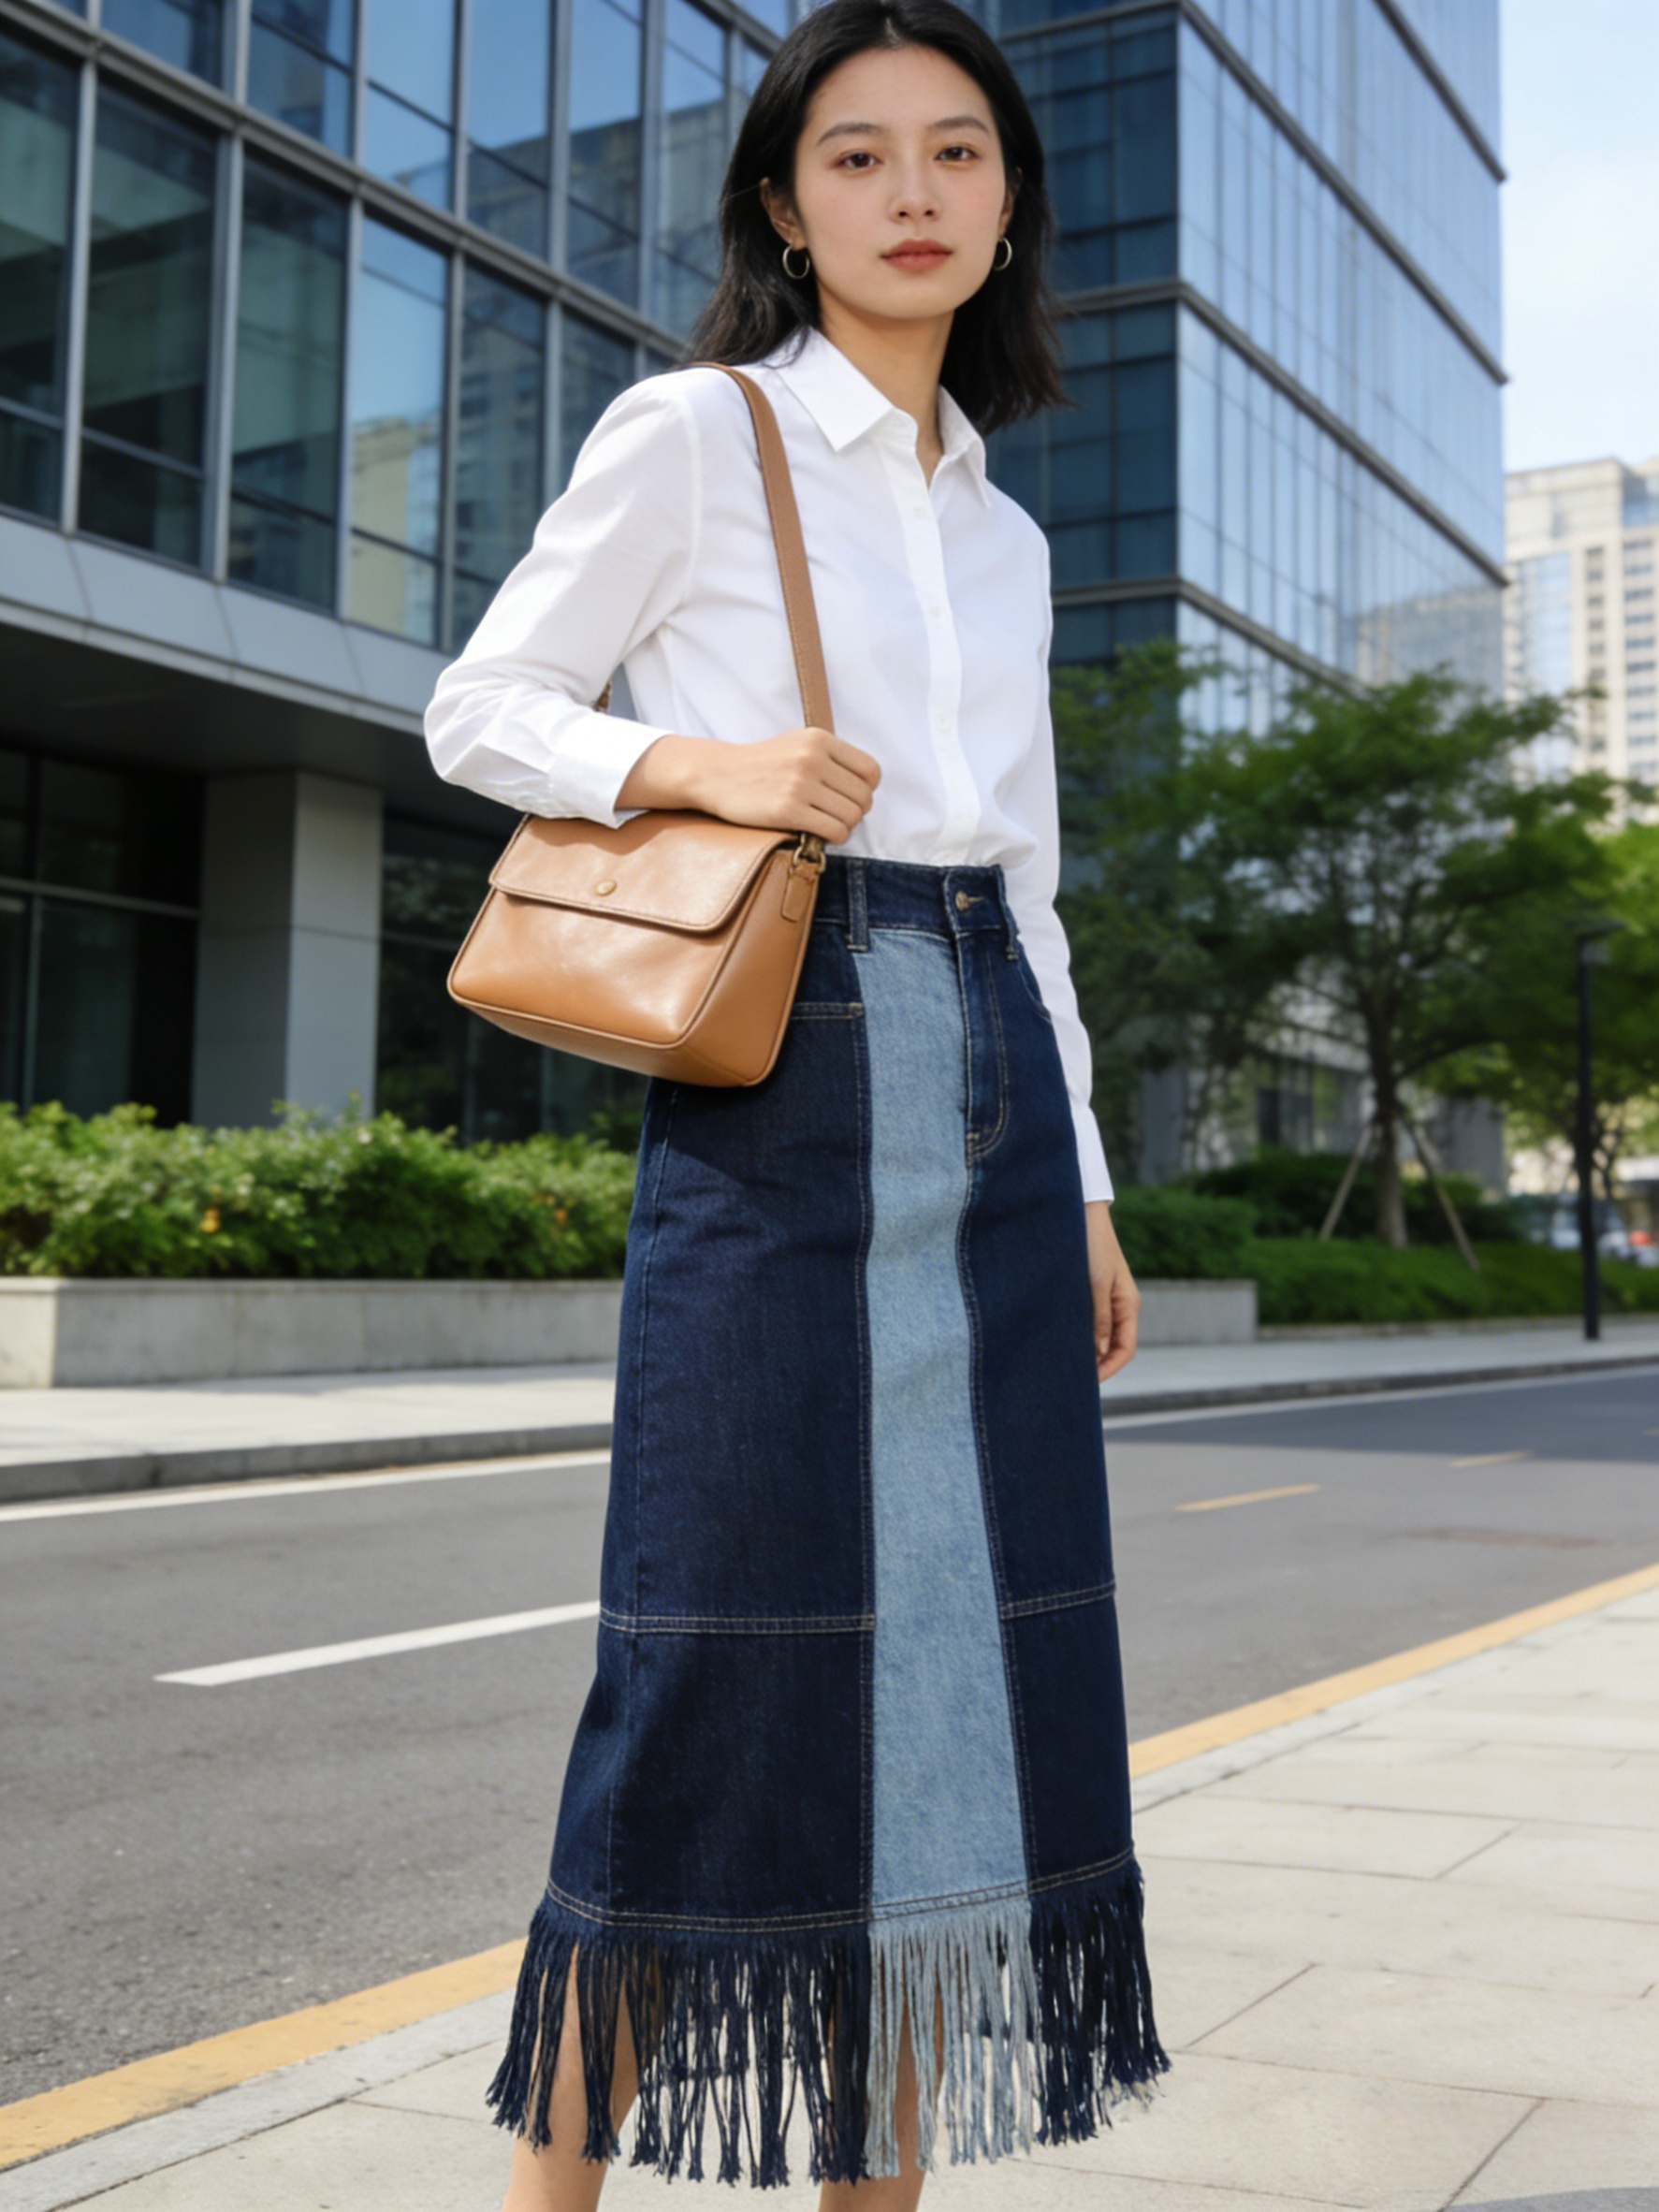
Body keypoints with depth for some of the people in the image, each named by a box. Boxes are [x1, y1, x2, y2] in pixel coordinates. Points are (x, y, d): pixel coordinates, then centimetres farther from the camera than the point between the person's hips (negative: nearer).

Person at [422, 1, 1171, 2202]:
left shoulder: (1005, 532, 19)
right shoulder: (692, 433, 4)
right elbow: (481, 711, 4)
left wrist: (1084, 1185, 16)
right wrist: (699, 758, -15)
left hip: (990, 1102, 6)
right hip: (778, 1073, -5)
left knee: (964, 1642, 5)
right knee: (737, 1651, -6)